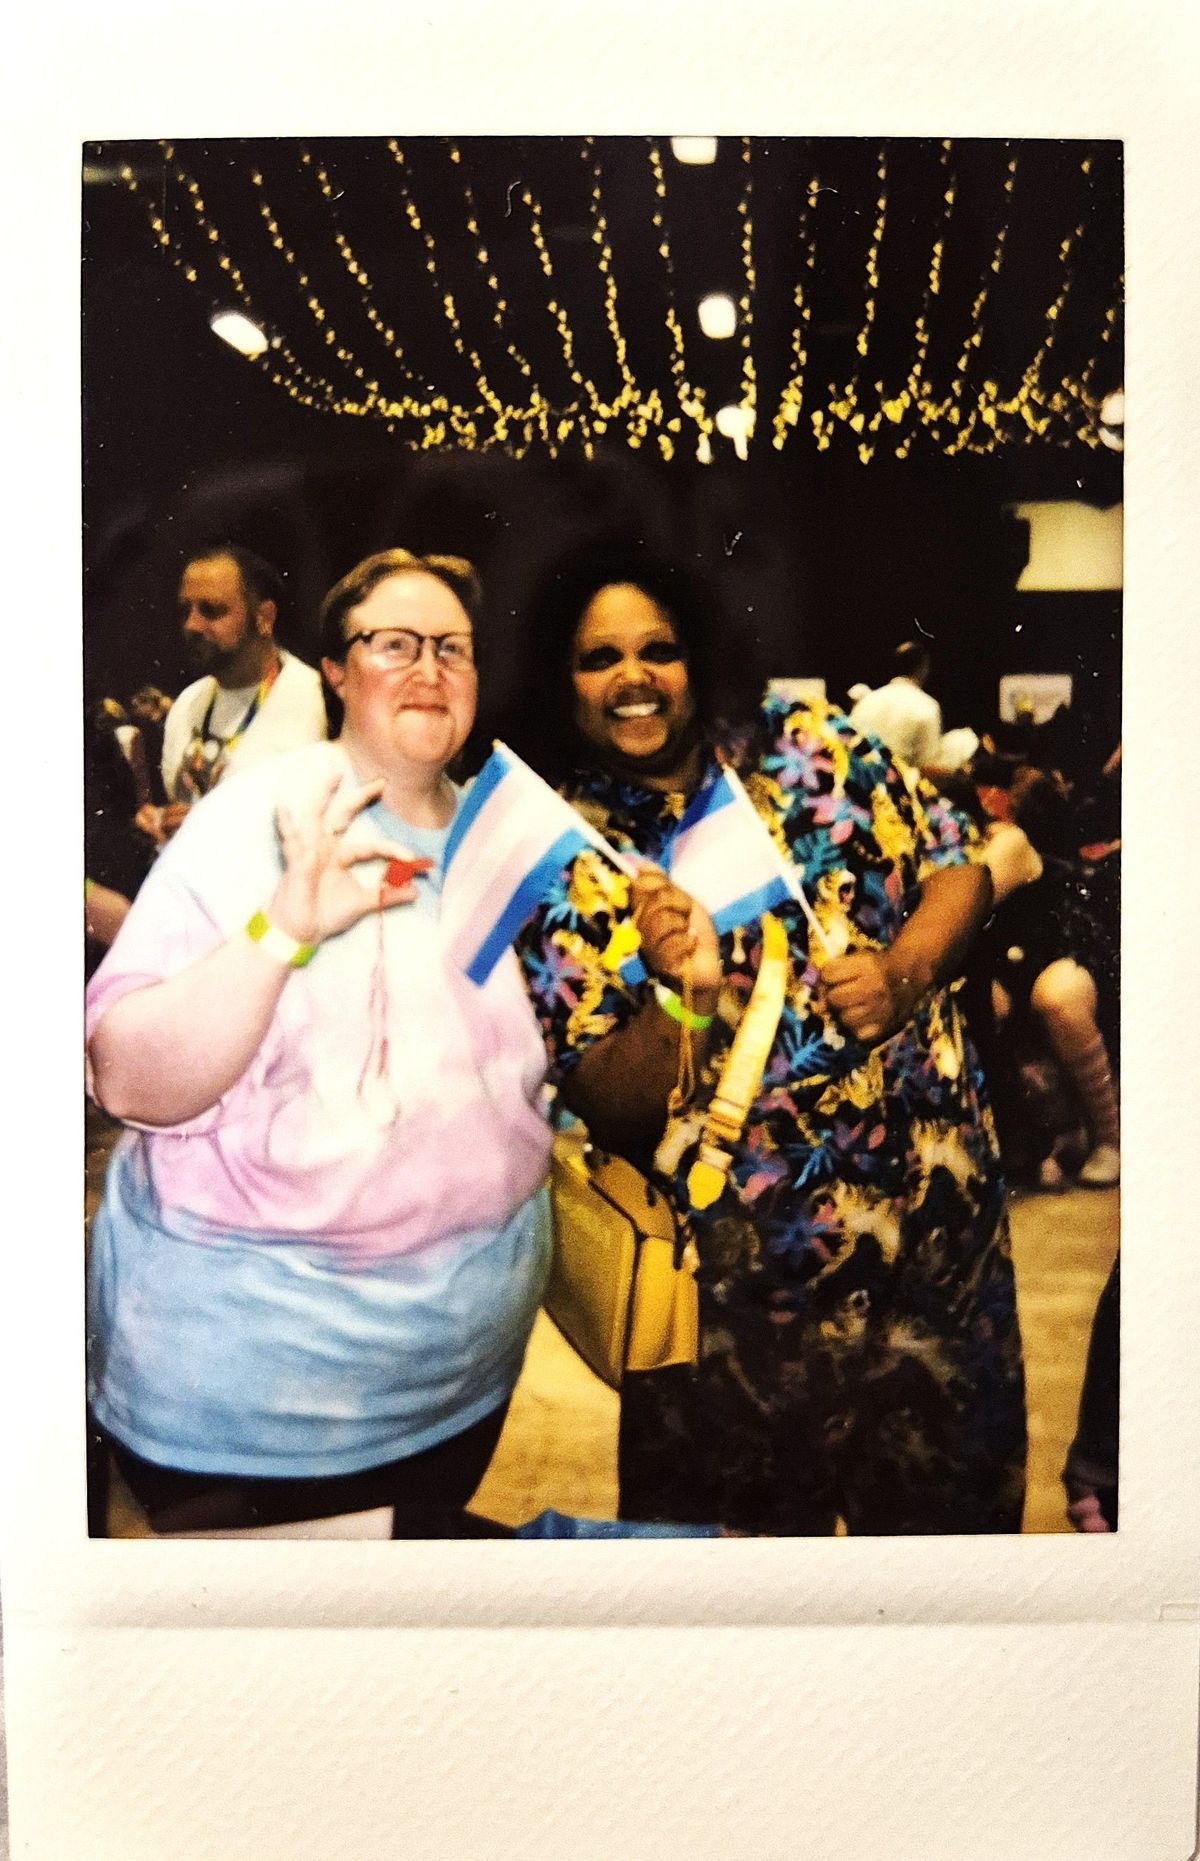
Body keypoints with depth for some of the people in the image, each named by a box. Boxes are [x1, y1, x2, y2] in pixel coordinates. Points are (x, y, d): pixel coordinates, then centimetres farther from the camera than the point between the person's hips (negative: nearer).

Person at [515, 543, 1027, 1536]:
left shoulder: (808, 742, -1)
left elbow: (957, 866, 4)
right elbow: (601, 1107, -10)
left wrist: (904, 972, -15)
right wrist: (684, 1004, -28)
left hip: (937, 1186, 2)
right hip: (742, 1254, -2)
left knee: (951, 1480, 20)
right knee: (748, 1512, 16)